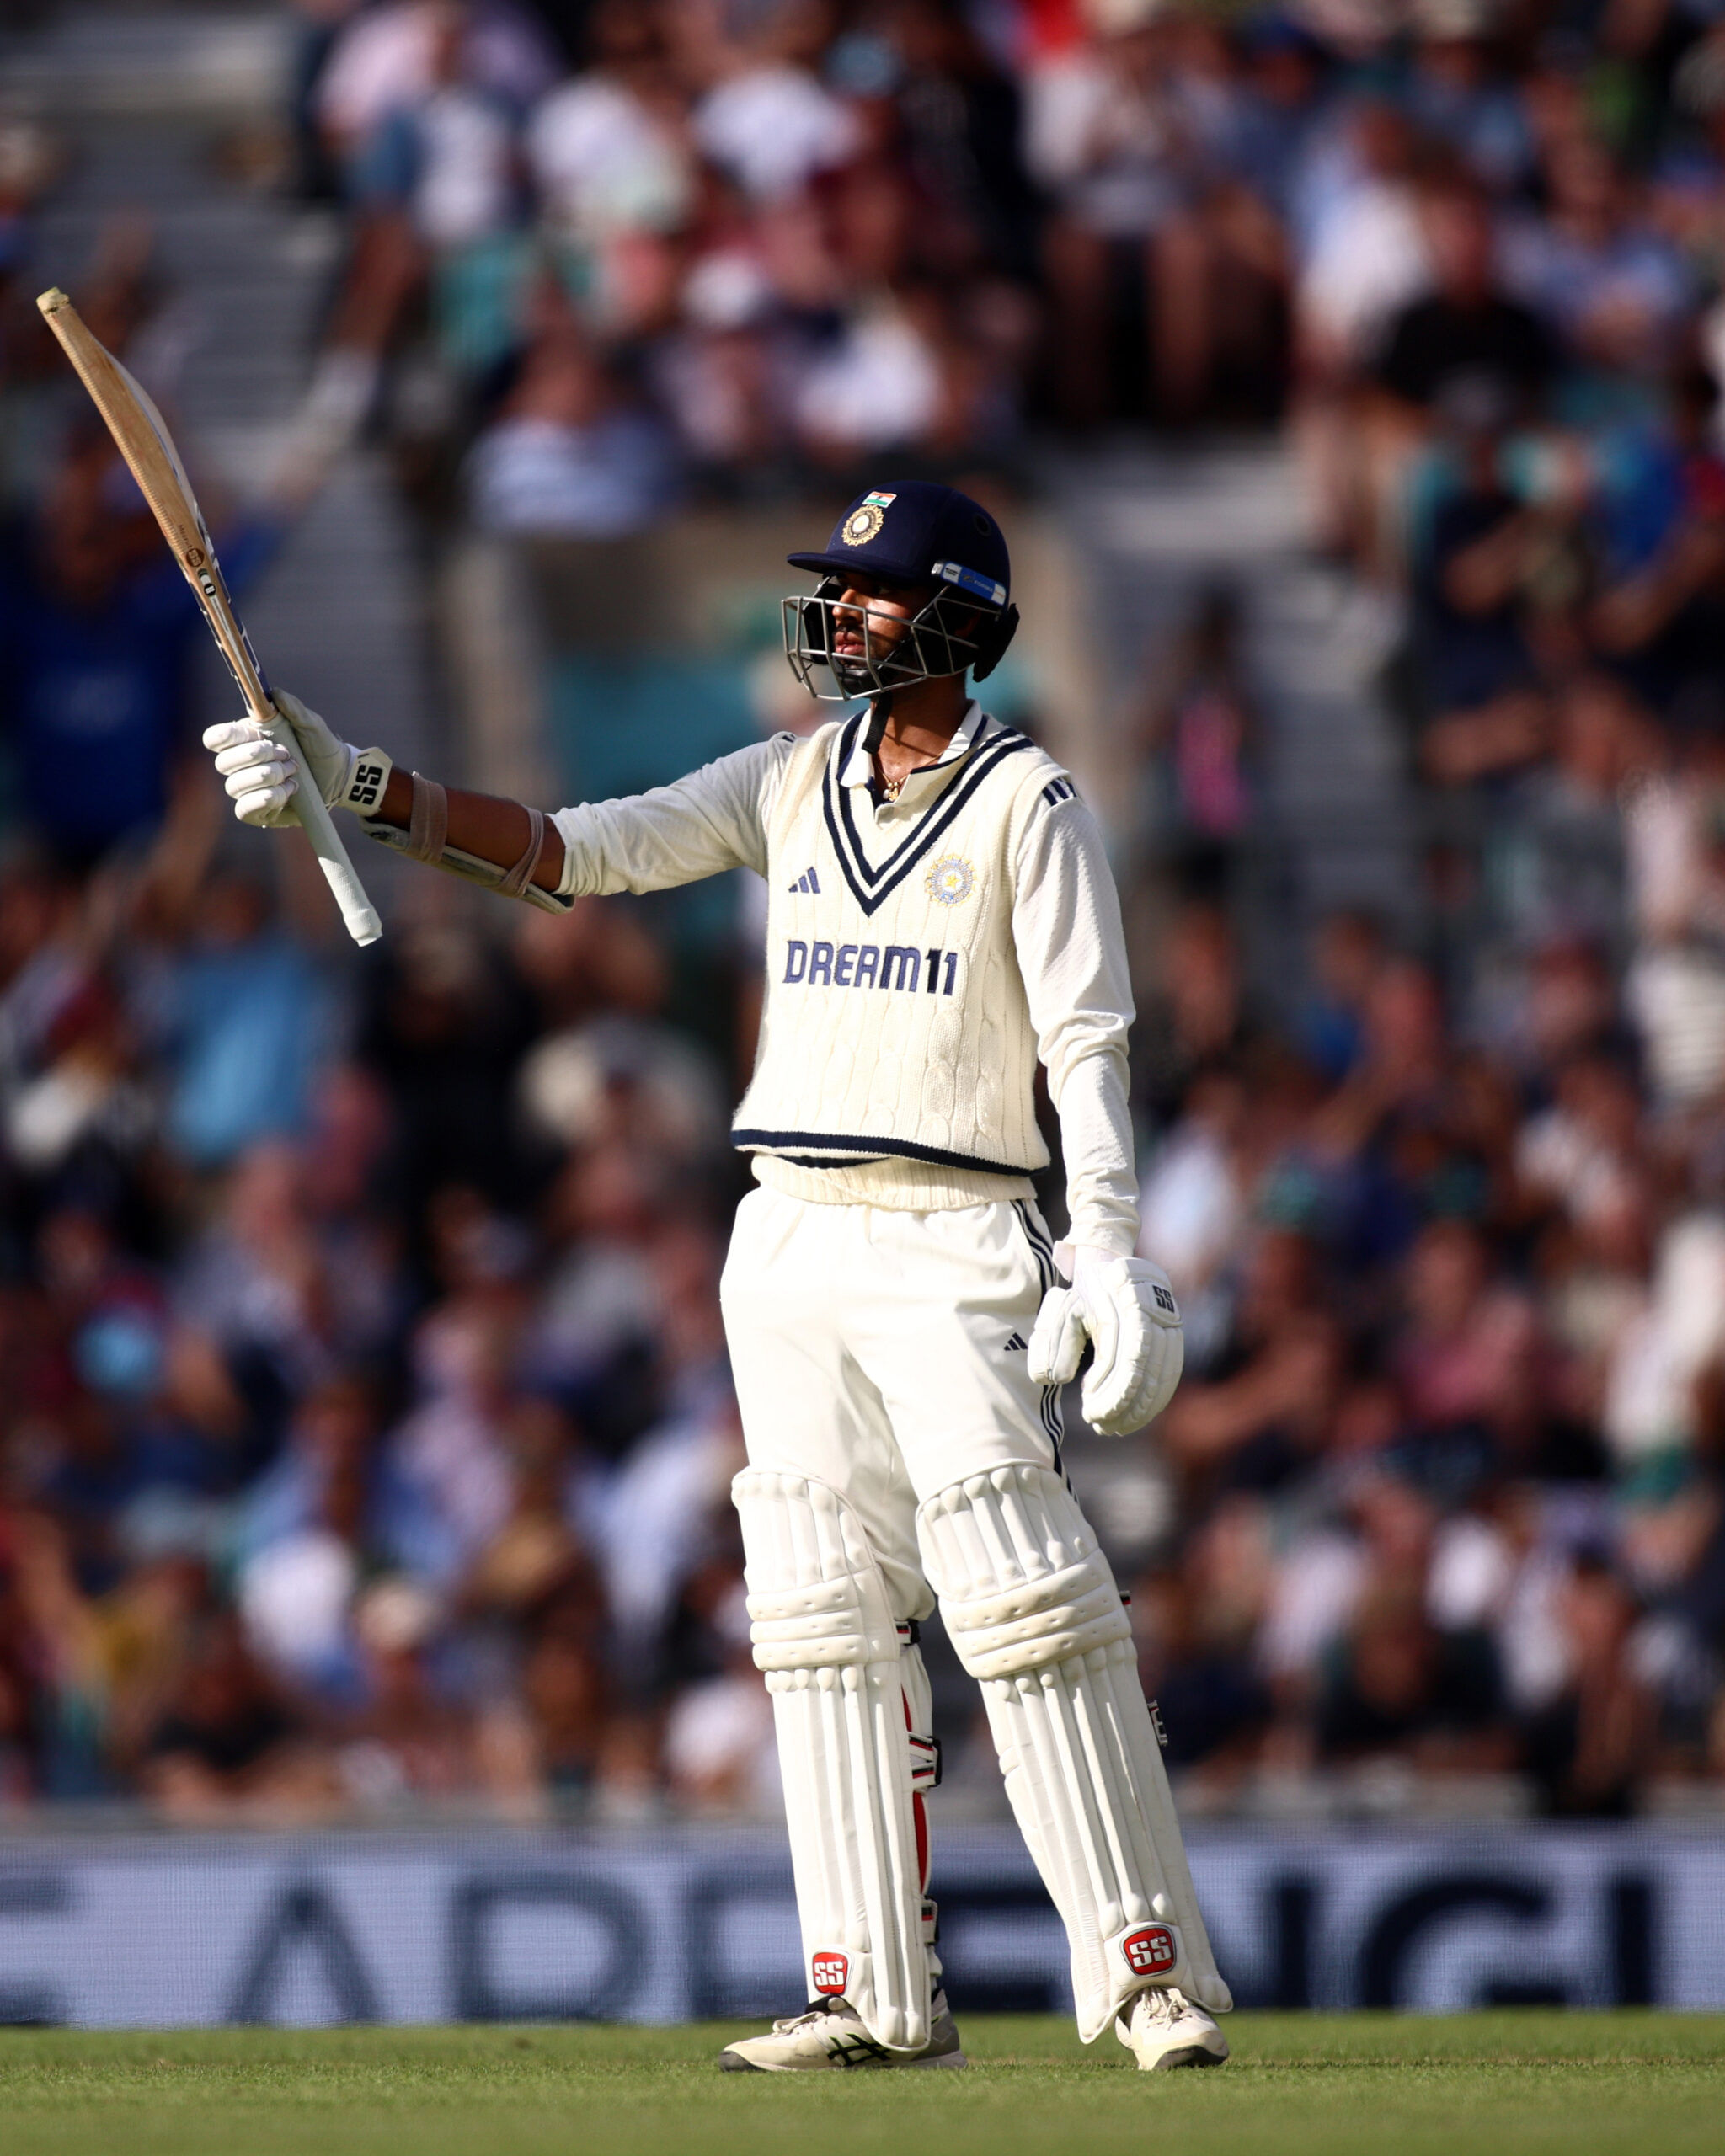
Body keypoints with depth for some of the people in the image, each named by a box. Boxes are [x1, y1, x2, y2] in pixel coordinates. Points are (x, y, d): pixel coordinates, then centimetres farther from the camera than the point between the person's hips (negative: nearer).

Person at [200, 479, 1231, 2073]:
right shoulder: (794, 783, 12)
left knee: (1017, 1589, -13)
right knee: (824, 1606, 2)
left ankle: (1155, 1968, -10)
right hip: (788, 1239, 6)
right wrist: (361, 787, -6)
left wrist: (1111, 1256, -19)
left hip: (953, 1241, -6)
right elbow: (572, 853, 5)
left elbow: (1085, 1042, -9)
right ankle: (879, 1995, 3)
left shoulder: (1026, 802, -4)